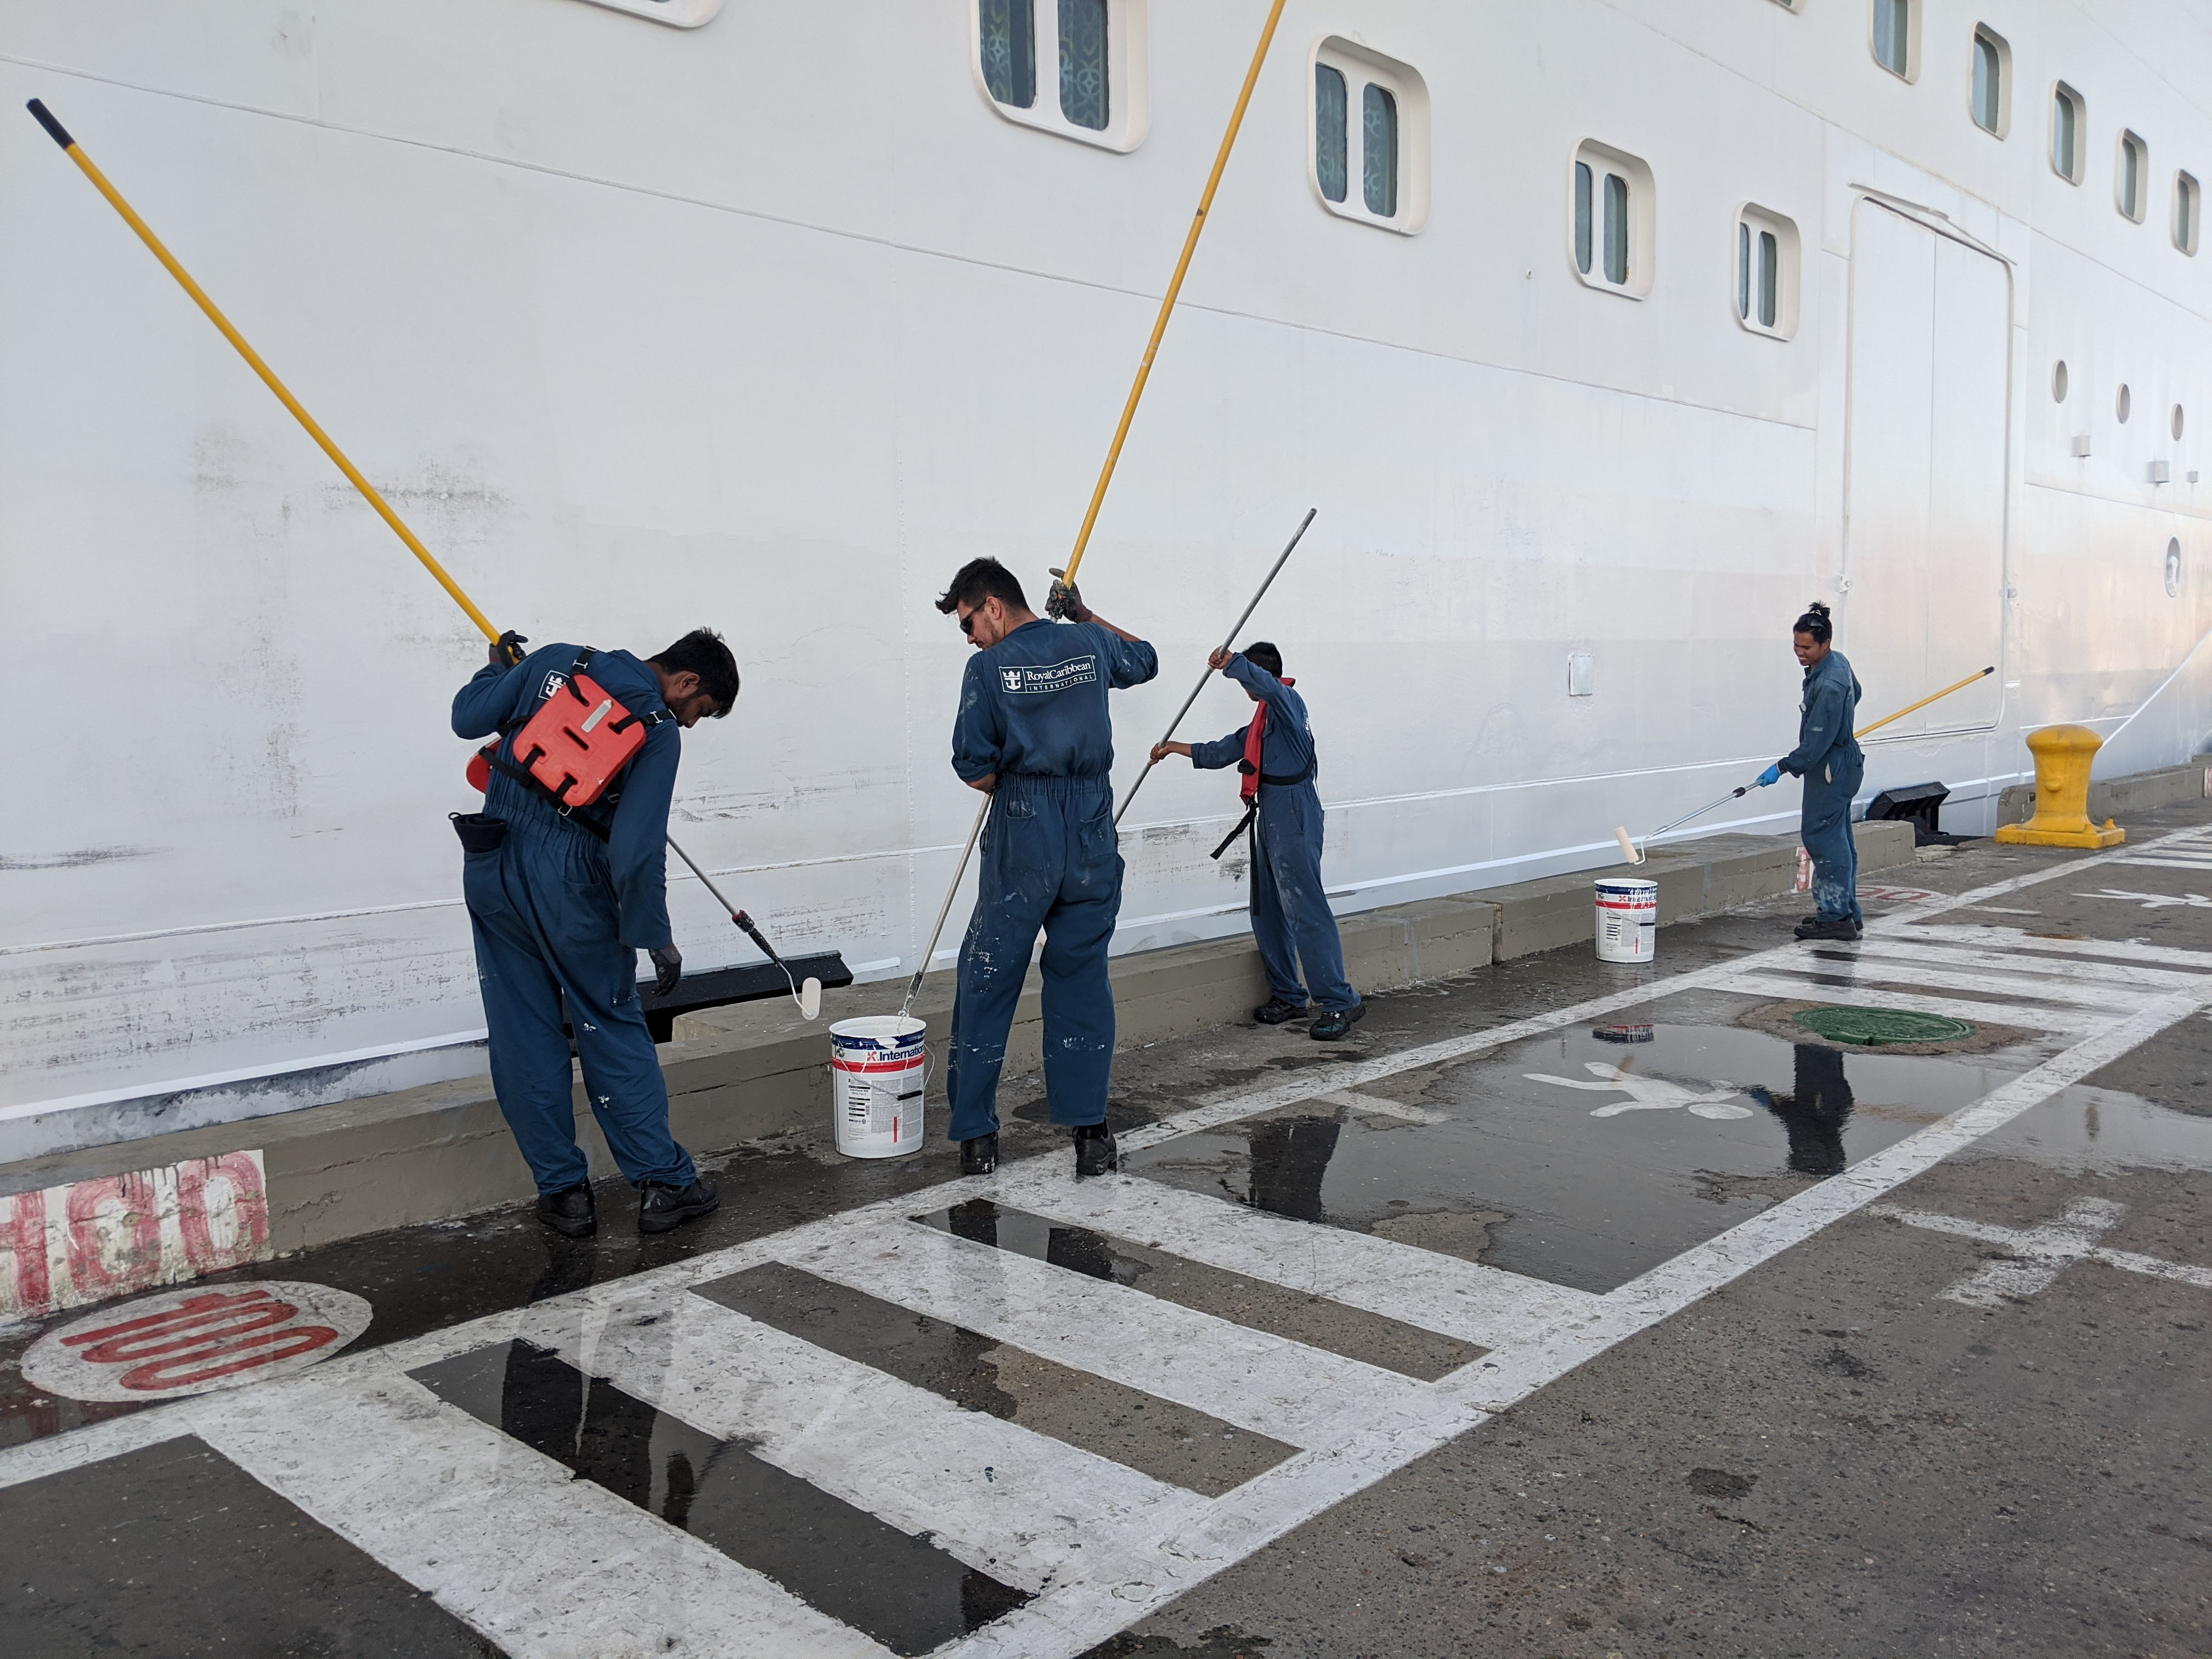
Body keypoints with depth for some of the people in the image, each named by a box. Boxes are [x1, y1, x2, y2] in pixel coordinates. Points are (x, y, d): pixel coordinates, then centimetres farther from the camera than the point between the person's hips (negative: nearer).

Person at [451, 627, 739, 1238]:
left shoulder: (556, 661, 5)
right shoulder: (658, 731, -9)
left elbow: (468, 718, 8)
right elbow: (637, 849, -16)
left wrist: (500, 667, 27)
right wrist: (657, 937, -8)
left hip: (491, 871, 5)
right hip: (571, 885, -4)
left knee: (524, 1037, 10)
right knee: (613, 1031, 8)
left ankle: (563, 1191, 16)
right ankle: (665, 1182, 14)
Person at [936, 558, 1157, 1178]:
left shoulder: (989, 667, -7)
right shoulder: (1089, 644, 6)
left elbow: (974, 767, -9)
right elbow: (1143, 660, 28)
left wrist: (1016, 794, 10)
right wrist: (1084, 615, 32)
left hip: (1021, 839, -4)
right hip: (1093, 836, 4)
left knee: (987, 984, 7)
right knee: (1082, 979, 11)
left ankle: (976, 1134, 12)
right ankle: (1090, 1131, 10)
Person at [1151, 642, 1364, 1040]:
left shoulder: (1287, 701, -8)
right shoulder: (1264, 719, 23)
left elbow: (1259, 679, -32)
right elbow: (1220, 752, 30)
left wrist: (1229, 662, -26)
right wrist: (1175, 748, 29)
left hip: (1293, 817, -10)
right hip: (1270, 817, 10)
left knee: (1305, 910, -12)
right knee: (1267, 912, 12)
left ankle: (1341, 1003, -11)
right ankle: (1288, 996, 20)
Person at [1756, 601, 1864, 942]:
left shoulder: (1829, 686, -26)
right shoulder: (1838, 661, 6)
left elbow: (1817, 743, -26)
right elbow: (1855, 693, 27)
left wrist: (1783, 767, -20)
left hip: (1832, 769, -11)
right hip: (1843, 763, 11)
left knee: (1821, 836, -10)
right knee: (1838, 837, 15)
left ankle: (1835, 917, -8)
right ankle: (1848, 912, 23)